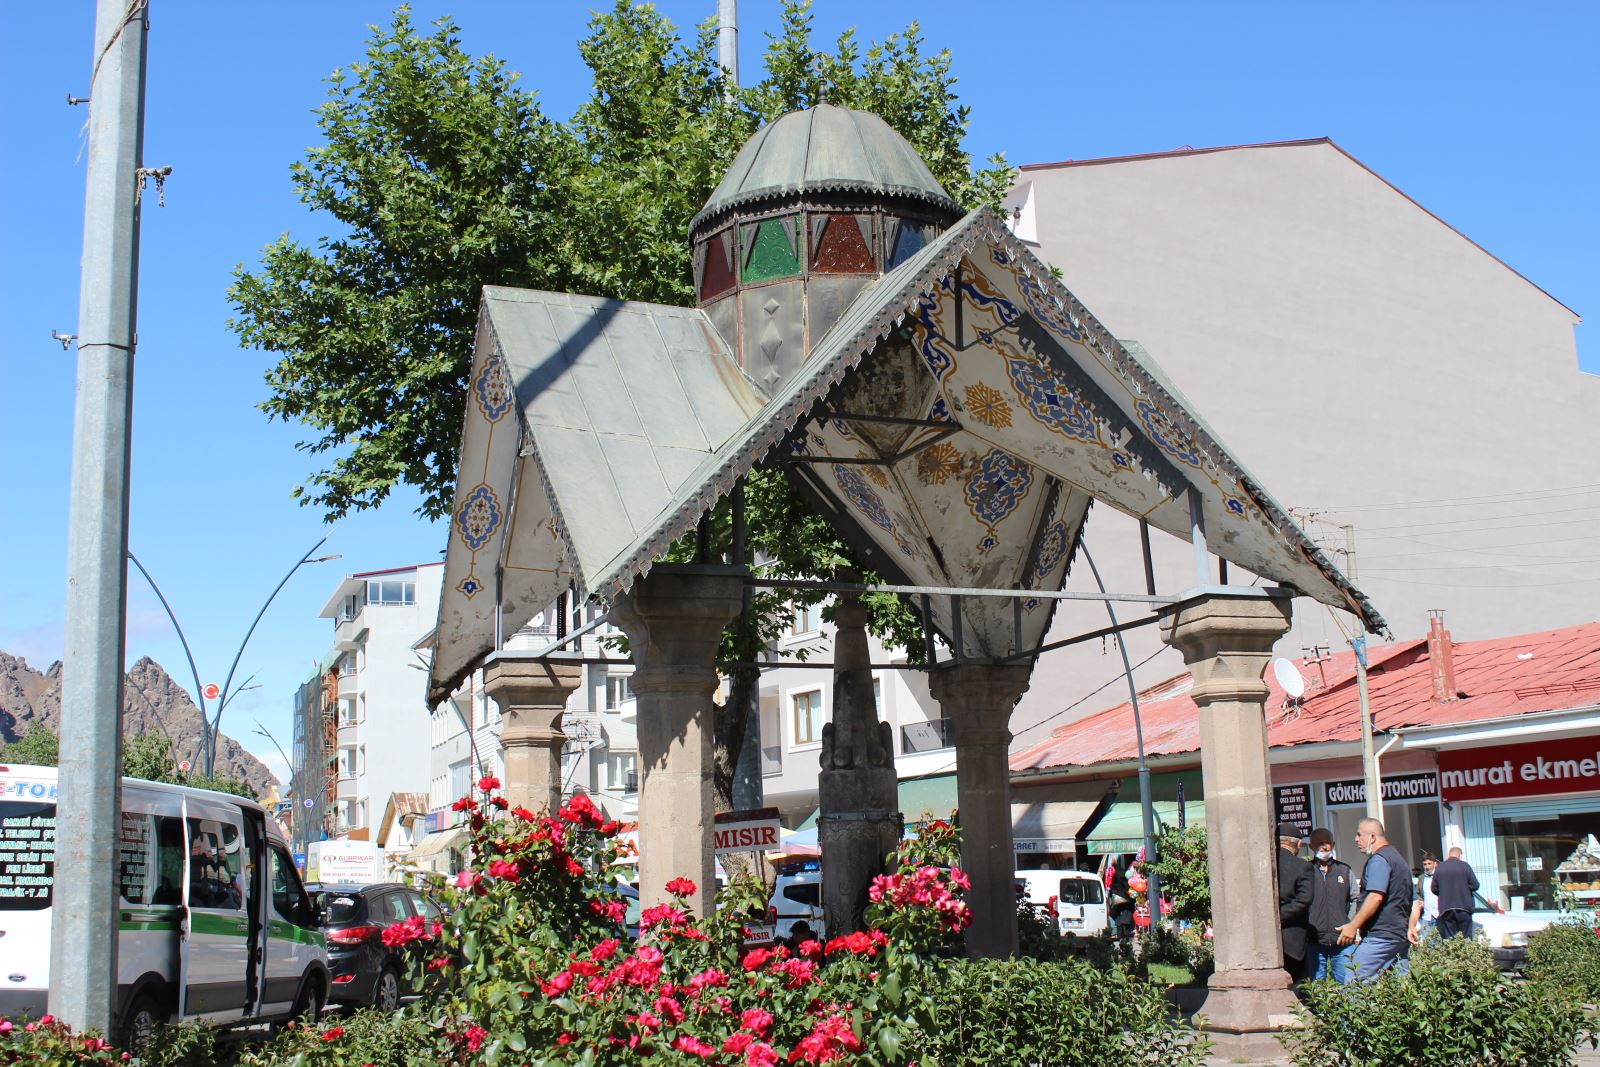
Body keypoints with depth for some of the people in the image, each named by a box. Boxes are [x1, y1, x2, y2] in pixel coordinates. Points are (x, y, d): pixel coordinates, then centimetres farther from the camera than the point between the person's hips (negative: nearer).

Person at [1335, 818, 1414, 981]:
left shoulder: (1378, 859, -11)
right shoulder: (1398, 858, 21)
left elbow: (1375, 897, -22)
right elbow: (1413, 902, 27)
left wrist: (1353, 926, -21)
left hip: (1380, 936, -10)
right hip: (1401, 935, 10)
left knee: (1354, 983, -13)